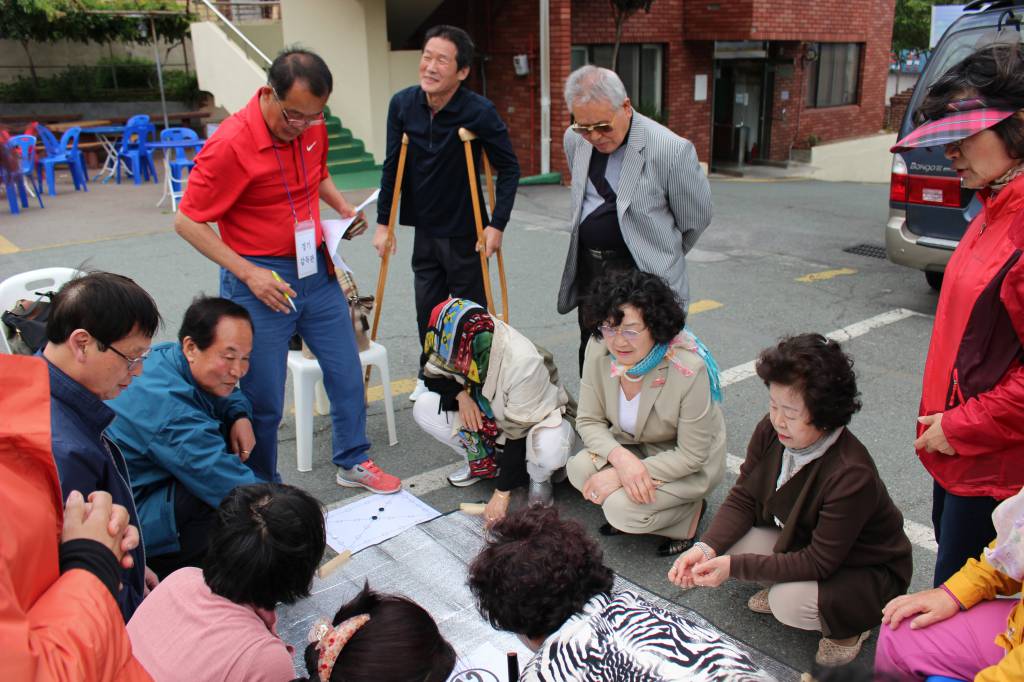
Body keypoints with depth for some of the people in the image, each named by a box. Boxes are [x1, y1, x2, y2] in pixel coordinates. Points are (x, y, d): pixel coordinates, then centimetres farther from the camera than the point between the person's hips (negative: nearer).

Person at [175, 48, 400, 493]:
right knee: (264, 400, 3)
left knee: (347, 373, 14)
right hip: (262, 281, -6)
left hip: (316, 270, 7)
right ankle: (262, 491, 25)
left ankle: (353, 463, 33)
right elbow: (187, 222, -15)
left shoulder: (312, 127, 1)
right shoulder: (231, 144, -19)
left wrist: (344, 209, 5)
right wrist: (248, 273, -20)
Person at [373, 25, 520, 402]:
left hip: (464, 231, -4)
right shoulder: (402, 104, -5)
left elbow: (509, 168, -10)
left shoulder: (479, 112, -17)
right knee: (428, 310, 14)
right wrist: (383, 222, 1)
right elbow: (392, 166, 3)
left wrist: (497, 224, -15)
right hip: (424, 229, 4)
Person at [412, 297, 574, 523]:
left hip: (537, 419, -5)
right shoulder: (464, 349, -19)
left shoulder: (524, 362, -38)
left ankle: (539, 479, -4)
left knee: (550, 448, -41)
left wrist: (502, 493, -28)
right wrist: (460, 394, -21)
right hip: (489, 418, 6)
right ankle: (482, 461, 5)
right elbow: (432, 376, 1)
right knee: (424, 408, -14)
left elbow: (518, 433, -32)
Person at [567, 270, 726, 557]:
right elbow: (588, 421, -10)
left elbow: (691, 456, -23)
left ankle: (689, 511, 3)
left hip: (689, 466, -5)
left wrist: (620, 476, -27)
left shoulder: (689, 370, -33)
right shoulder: (599, 350, -19)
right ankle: (623, 513, 6)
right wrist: (621, 457, -31)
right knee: (580, 468, -22)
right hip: (631, 446, 5)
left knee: (622, 507, -26)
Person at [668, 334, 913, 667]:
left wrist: (735, 565, -35)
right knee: (728, 543, -17)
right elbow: (742, 499, -9)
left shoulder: (852, 475, -35)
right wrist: (706, 548, -26)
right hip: (801, 542, 6)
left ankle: (849, 623, 2)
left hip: (863, 569, -6)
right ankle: (785, 585, 11)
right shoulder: (770, 432, -17)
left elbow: (820, 562, -31)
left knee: (790, 604, -31)